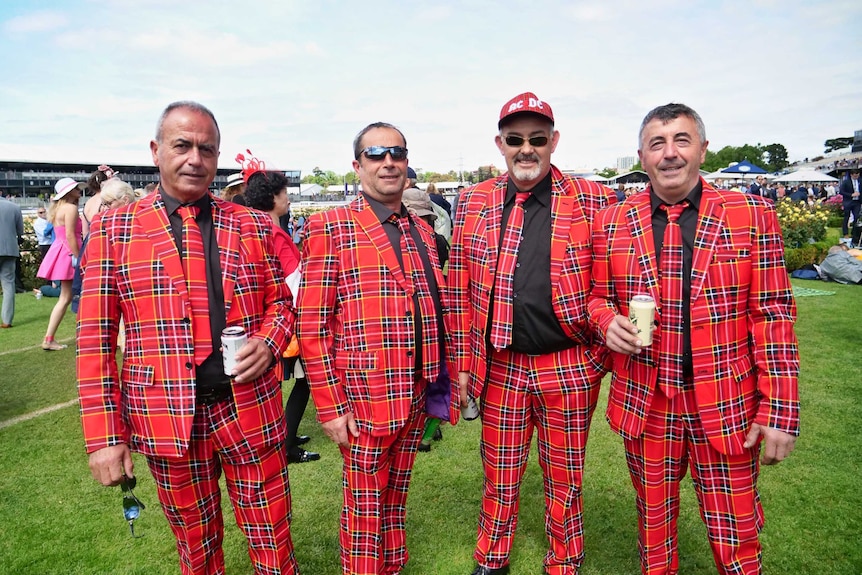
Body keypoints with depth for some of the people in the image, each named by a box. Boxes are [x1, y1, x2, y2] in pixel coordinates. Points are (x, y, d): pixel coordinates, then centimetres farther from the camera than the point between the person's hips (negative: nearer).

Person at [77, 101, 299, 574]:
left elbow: (281, 302, 11)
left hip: (252, 410, 1)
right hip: (166, 421, 0)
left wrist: (268, 343, -11)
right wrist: (104, 434, -4)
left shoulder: (252, 226, 4)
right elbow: (95, 340, -1)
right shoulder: (114, 230, 0)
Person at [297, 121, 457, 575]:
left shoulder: (421, 231, 10)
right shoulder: (329, 228, -7)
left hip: (417, 397, 5)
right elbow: (312, 326, -11)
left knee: (395, 504, 20)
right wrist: (330, 405, -13)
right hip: (363, 400, -5)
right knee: (365, 511, 11)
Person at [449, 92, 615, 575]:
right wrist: (464, 361, 3)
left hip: (571, 367, -1)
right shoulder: (473, 204, 3)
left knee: (565, 477, 15)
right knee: (500, 474, 16)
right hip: (500, 366, 2)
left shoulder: (594, 200, -3)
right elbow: (461, 291, 5)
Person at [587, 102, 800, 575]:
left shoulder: (753, 216, -3)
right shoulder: (611, 223, 1)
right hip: (644, 403, 2)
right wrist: (609, 321, -12)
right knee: (653, 526, 19)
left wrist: (780, 410, -8)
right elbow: (599, 296, 11)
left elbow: (773, 315, -4)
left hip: (727, 406, -1)